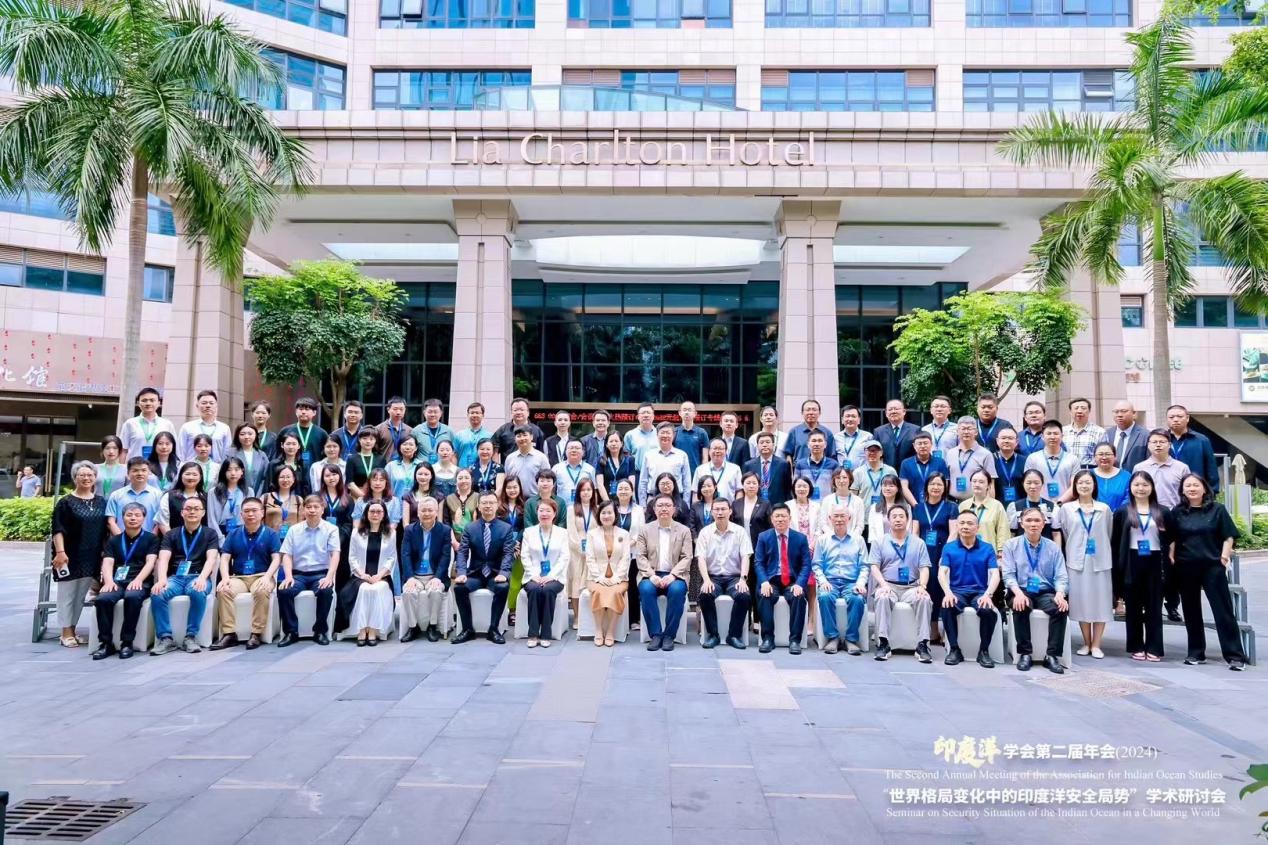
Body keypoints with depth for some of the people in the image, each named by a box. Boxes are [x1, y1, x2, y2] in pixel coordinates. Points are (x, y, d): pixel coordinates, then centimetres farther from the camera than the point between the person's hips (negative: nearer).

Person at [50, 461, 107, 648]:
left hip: (92, 558, 4)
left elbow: (106, 529, 15)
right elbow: (58, 530, -10)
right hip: (70, 556, -4)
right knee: (67, 594, 2)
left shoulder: (101, 502, 11)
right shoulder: (66, 502, -3)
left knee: (81, 595, 10)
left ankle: (72, 631, 19)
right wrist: (60, 552, -20)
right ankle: (66, 634, 8)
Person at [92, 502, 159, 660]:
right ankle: (106, 643, -19)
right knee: (102, 598, -30)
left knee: (132, 597, -37)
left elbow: (150, 562, -1)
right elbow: (107, 563, 6)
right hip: (117, 581, 3)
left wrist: (138, 580, -21)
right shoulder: (113, 540, 21)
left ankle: (127, 642, -26)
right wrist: (109, 581, -16)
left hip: (141, 582, -3)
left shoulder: (151, 539, 13)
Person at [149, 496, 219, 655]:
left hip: (197, 577, -2)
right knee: (157, 594, -30)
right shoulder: (171, 534, 14)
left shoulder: (210, 534, 9)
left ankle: (191, 636, -23)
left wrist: (202, 578, -28)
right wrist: (162, 579, -24)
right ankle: (166, 638, -20)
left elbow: (211, 558, -7)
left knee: (198, 592, -37)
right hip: (175, 577, 2)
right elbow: (163, 559, -2)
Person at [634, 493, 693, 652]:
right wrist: (651, 575, -16)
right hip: (651, 575, 1)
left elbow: (686, 558, 0)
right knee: (646, 589, -32)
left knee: (677, 590, -33)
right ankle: (655, 634, -20)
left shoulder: (684, 530, 8)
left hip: (674, 576, 0)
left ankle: (669, 635, -20)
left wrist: (672, 575, -16)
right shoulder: (645, 529, 9)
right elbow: (640, 556, 1)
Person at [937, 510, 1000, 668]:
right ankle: (954, 649, -16)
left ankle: (984, 651, -10)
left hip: (980, 592, 0)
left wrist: (987, 594, -21)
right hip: (957, 591, 0)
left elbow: (995, 574, -2)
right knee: (947, 607, -33)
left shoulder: (987, 548, 7)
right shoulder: (949, 548, 7)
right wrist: (948, 592, -22)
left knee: (988, 610, -33)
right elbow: (942, 572, -2)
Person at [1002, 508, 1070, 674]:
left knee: (1061, 608, -30)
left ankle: (1052, 655, -23)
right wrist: (1018, 592, -22)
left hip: (1046, 592, 2)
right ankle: (1025, 653, -22)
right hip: (1022, 591, -2)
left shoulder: (1053, 547, 11)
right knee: (1021, 607, -35)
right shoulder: (1011, 545, 7)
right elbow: (1008, 574, -2)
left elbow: (1061, 576, 4)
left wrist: (1060, 594, -18)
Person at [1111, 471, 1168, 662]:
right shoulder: (1123, 511, 2)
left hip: (1154, 562, 1)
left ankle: (1154, 648, 9)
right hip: (1132, 562, -1)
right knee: (1133, 606, 4)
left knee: (1154, 606, 3)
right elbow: (1115, 541, 1)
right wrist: (1118, 566, -4)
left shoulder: (1161, 512, 7)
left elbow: (1169, 540, 11)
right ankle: (1136, 647, 12)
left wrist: (1167, 563, 0)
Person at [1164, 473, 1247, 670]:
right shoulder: (1176, 512, 7)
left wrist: (1225, 555, -11)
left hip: (1213, 566, -2)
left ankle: (1235, 655, 0)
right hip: (1186, 568, 2)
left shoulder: (1217, 510, 2)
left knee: (1223, 610, -4)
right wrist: (1172, 558, -2)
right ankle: (1196, 653, 18)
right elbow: (1172, 539, 10)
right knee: (1191, 611, 9)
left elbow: (1229, 536, 2)